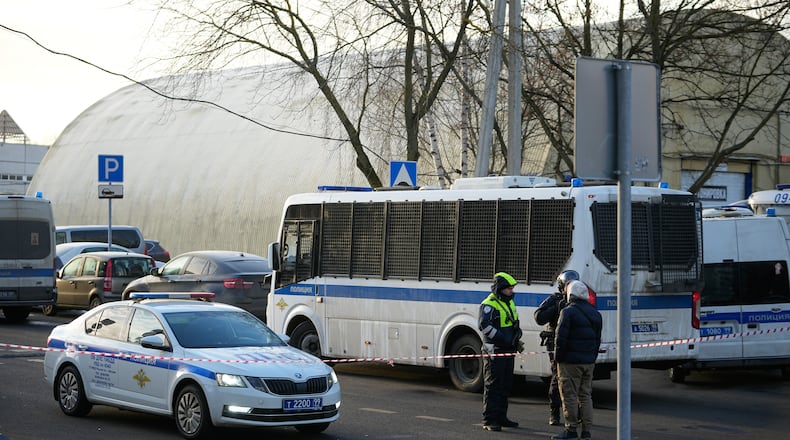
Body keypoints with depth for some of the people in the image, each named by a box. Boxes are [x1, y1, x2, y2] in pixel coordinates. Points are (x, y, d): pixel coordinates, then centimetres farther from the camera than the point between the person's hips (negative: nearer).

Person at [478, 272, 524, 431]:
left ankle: (501, 417, 22)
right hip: (494, 352, -9)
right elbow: (484, 325, -23)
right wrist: (504, 339, -23)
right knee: (493, 385, -7)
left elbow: (515, 324, 27)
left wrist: (517, 340, 10)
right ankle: (489, 420, -5)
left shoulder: (509, 303, 16)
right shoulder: (489, 304, -12)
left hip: (508, 351, 9)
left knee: (506, 385, 13)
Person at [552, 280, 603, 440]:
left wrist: (558, 358, -7)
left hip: (571, 361, -7)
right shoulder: (595, 314, 14)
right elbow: (597, 339, 17)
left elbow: (561, 338, -16)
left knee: (569, 395, -2)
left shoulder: (568, 312, -12)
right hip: (589, 361, 7)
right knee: (585, 395, 11)